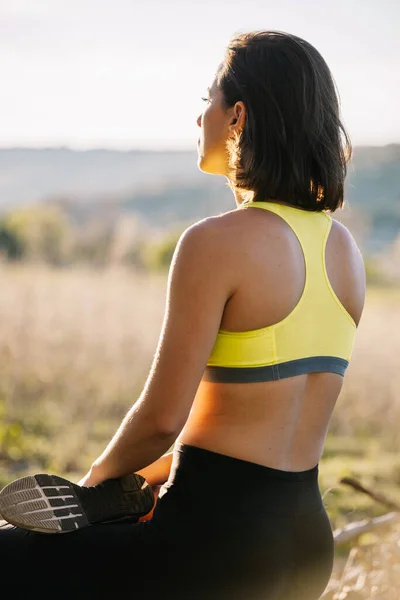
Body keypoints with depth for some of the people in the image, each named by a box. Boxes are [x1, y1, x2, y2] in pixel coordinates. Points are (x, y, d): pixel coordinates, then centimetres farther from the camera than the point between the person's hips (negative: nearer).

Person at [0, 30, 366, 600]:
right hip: (305, 540, 9)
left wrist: (98, 479, 5)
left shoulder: (217, 243, -17)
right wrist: (153, 473, 17)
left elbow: (161, 418, -16)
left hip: (219, 540, -8)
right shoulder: (344, 248, 6)